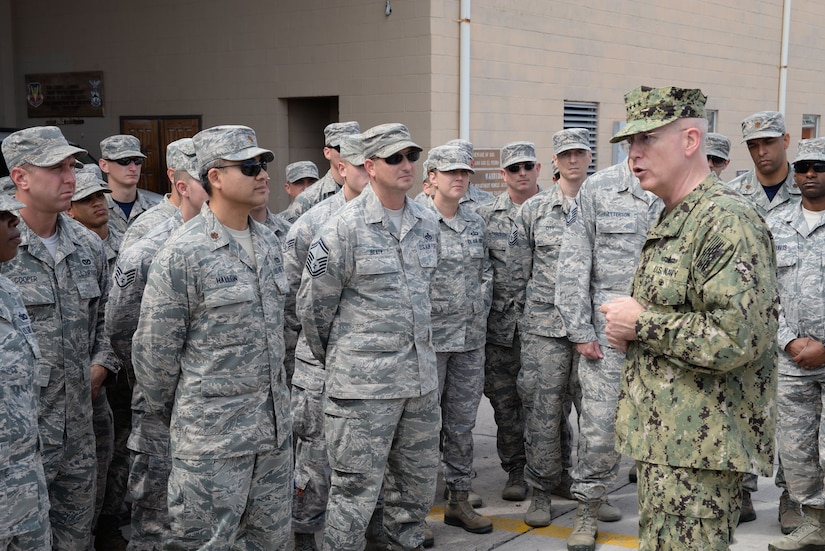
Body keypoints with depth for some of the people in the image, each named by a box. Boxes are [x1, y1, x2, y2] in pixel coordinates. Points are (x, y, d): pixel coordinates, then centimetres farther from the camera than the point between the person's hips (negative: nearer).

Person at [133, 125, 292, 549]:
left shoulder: (267, 243, 9)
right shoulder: (182, 255, -16)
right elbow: (153, 350, -9)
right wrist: (171, 413, 2)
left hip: (274, 430, 7)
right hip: (212, 436, -7)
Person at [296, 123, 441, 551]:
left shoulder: (427, 223, 9)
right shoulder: (344, 227, -11)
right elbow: (312, 304, -5)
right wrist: (332, 359, 5)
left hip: (421, 375, 6)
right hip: (364, 383, -6)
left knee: (418, 483, 17)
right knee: (355, 488, -1)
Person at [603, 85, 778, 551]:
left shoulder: (728, 220, -17)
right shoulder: (671, 221, 16)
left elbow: (739, 336, -27)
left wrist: (641, 323, -17)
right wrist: (626, 328, 7)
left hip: (700, 448, -10)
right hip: (666, 437, 10)